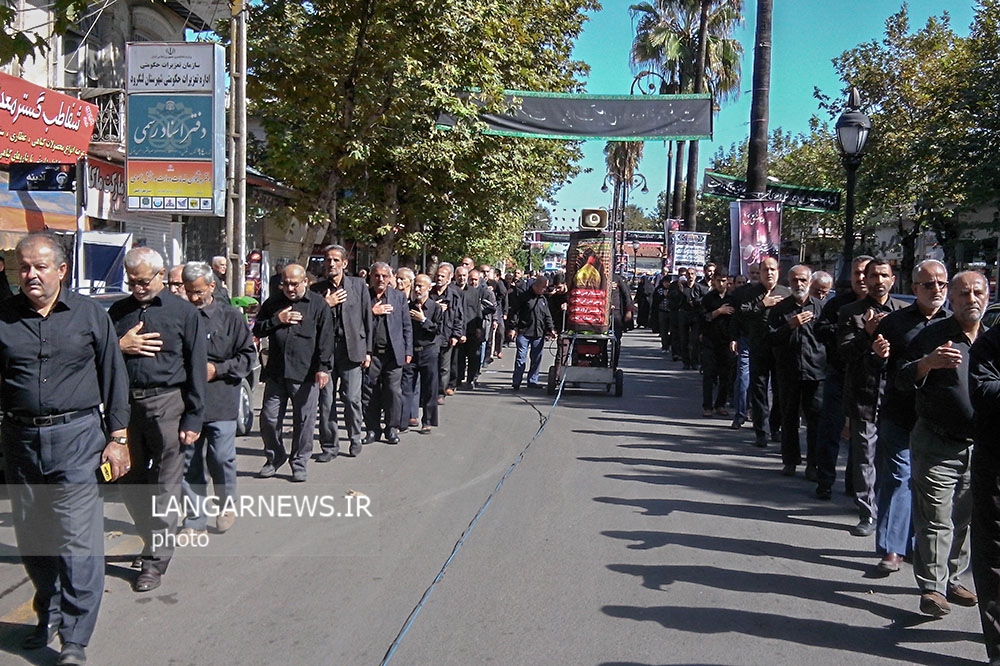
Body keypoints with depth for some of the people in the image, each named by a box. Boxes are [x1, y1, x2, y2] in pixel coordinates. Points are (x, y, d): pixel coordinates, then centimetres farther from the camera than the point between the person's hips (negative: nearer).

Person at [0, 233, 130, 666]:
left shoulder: (88, 313, 1)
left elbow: (113, 377, 3)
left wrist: (117, 437, -1)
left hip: (76, 436, -3)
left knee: (78, 540, -5)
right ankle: (49, 615, 36)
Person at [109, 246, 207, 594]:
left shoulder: (183, 312, -1)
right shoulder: (118, 311, 10)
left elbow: (196, 369, -3)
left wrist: (193, 420, -7)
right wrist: (120, 347, -8)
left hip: (166, 403, -4)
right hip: (125, 403, 4)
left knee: (164, 487, 1)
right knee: (129, 482, 12)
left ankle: (155, 560, 13)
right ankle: (156, 540, 31)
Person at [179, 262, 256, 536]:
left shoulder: (230, 317, 1)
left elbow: (248, 356, 3)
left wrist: (217, 369, -8)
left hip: (221, 402, -2)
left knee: (221, 458, -3)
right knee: (190, 463, 7)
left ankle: (227, 506, 24)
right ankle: (195, 521, 18)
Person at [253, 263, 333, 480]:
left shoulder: (318, 304, 1)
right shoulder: (273, 302, 11)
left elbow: (326, 338, -3)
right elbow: (257, 330, 13)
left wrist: (323, 368, -10)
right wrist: (277, 320, -4)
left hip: (306, 373, -3)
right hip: (275, 372, 3)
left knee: (304, 421, 4)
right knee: (269, 418, 6)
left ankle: (299, 464, 18)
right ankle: (274, 458, 26)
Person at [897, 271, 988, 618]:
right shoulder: (934, 335, -5)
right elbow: (902, 380, -11)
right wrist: (927, 363, -30)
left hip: (978, 448, 5)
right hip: (937, 447, -5)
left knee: (964, 519, 13)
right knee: (936, 521, -4)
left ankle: (952, 579, 26)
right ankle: (931, 587, 5)